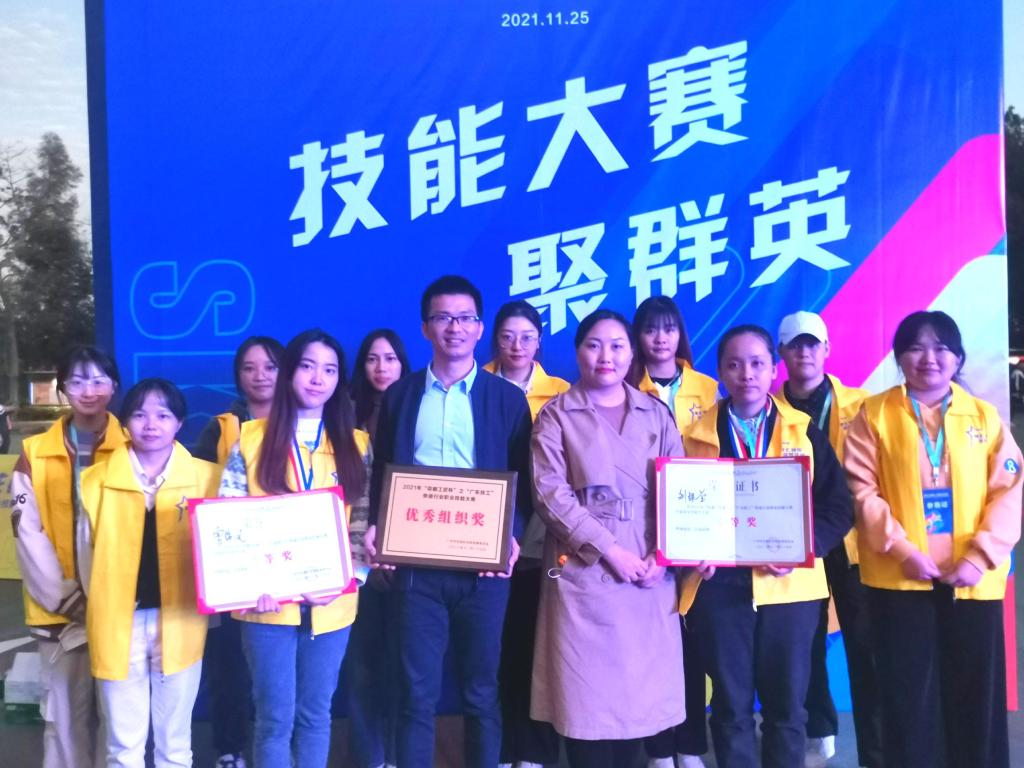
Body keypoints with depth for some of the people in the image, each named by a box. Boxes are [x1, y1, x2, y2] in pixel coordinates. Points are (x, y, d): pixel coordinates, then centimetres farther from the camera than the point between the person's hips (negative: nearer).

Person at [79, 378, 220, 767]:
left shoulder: (206, 477, -2)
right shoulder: (96, 480, 3)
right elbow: (88, 553, 8)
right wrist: (103, 609, 5)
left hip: (179, 623, -1)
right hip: (117, 625, 1)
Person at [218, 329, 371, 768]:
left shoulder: (355, 444, 5)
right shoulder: (252, 439, 0)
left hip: (331, 606, 2)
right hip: (269, 603, -2)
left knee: (316, 714, 13)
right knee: (275, 717, 5)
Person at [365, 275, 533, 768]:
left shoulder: (508, 398, 4)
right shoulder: (399, 395, 9)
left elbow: (524, 482, 3)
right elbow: (382, 473, 11)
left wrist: (512, 535, -12)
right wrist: (375, 527, -6)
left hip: (482, 565, -1)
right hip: (416, 562, 1)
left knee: (481, 691, 10)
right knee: (416, 692, 6)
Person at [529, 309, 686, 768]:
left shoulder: (656, 414, 10)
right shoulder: (557, 415, 2)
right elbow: (550, 494, -8)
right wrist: (609, 549, -14)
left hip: (648, 569, 3)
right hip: (584, 569, -2)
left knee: (640, 688, 8)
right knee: (588, 693, 1)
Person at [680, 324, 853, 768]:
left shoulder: (805, 431, 6)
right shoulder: (696, 435, 6)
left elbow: (838, 507, 1)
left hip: (790, 585, 1)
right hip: (719, 584, 0)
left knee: (787, 704, 10)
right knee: (730, 706, 8)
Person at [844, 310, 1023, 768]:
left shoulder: (984, 416, 7)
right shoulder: (875, 414, 2)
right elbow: (861, 490, -5)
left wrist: (981, 556, -11)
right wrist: (901, 549, -14)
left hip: (972, 581, 2)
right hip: (898, 578, -2)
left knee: (976, 695, 10)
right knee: (909, 698, 6)